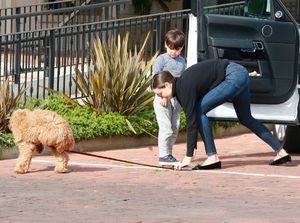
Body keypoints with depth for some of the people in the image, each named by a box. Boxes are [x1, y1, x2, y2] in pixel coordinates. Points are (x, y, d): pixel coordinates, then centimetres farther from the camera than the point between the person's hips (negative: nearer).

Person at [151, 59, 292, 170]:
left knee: (199, 110, -10)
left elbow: (191, 120, -22)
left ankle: (212, 157, -8)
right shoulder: (181, 85, 9)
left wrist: (188, 157, -22)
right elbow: (191, 119, 15)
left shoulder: (185, 87, -18)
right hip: (241, 74, 11)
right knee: (245, 118, 24)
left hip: (233, 76, -10)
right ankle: (281, 152, 33)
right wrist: (190, 152, 14)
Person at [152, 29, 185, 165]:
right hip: (163, 98, -6)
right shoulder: (161, 60, -6)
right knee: (166, 128, -10)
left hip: (176, 98, 6)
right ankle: (163, 155, -6)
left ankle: (168, 153, 17)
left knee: (175, 128, 8)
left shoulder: (181, 61, 13)